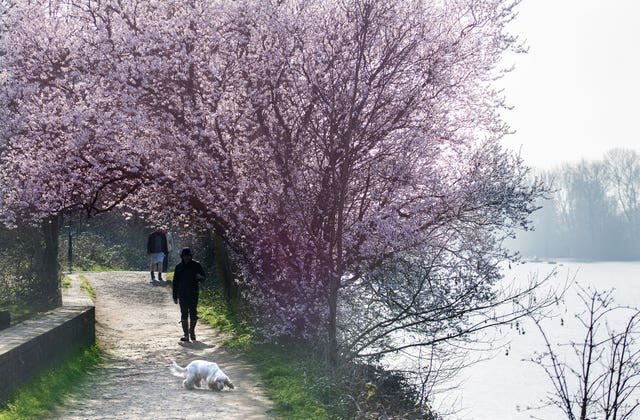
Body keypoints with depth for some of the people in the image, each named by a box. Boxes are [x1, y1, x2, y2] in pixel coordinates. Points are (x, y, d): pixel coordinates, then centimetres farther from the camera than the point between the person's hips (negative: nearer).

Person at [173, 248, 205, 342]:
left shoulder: (196, 265, 2)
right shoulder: (179, 267, 7)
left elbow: (203, 277, 6)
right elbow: (175, 282, 10)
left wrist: (199, 277, -19)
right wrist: (175, 296, 6)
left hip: (193, 294, -1)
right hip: (182, 294, 1)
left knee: (193, 314, 0)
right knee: (184, 314, -2)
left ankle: (192, 331, 20)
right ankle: (186, 334, 0)